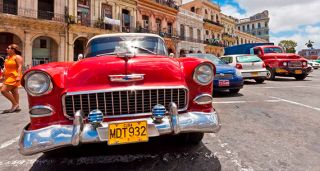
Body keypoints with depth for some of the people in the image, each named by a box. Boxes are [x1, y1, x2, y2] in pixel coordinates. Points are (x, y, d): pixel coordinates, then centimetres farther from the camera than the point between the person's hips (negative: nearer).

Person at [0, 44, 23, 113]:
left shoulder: (17, 57, -9)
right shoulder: (8, 57, 17)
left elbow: (20, 67, -18)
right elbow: (6, 67, 22)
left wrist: (18, 76, -26)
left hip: (14, 77, -9)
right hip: (9, 77, 9)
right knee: (14, 92, 9)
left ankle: (15, 104, -2)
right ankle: (16, 107, 14)